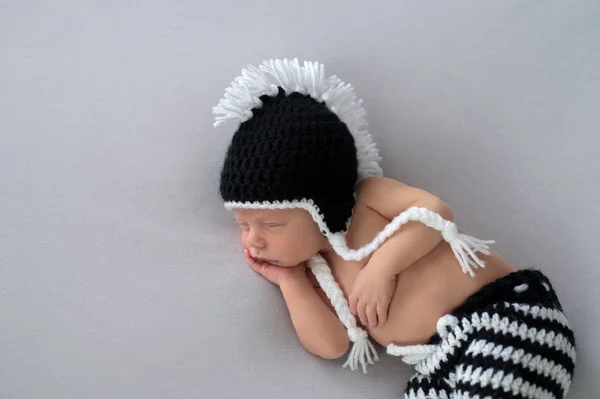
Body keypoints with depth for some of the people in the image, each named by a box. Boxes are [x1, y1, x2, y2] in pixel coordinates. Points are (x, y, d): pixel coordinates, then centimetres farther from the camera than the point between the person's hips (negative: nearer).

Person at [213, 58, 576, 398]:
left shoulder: (365, 197, -1)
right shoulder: (315, 271, 12)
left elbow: (436, 211, -12)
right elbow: (330, 345, 2)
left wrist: (382, 267, -17)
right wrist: (288, 279, 1)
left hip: (503, 310, -6)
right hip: (445, 357, 6)